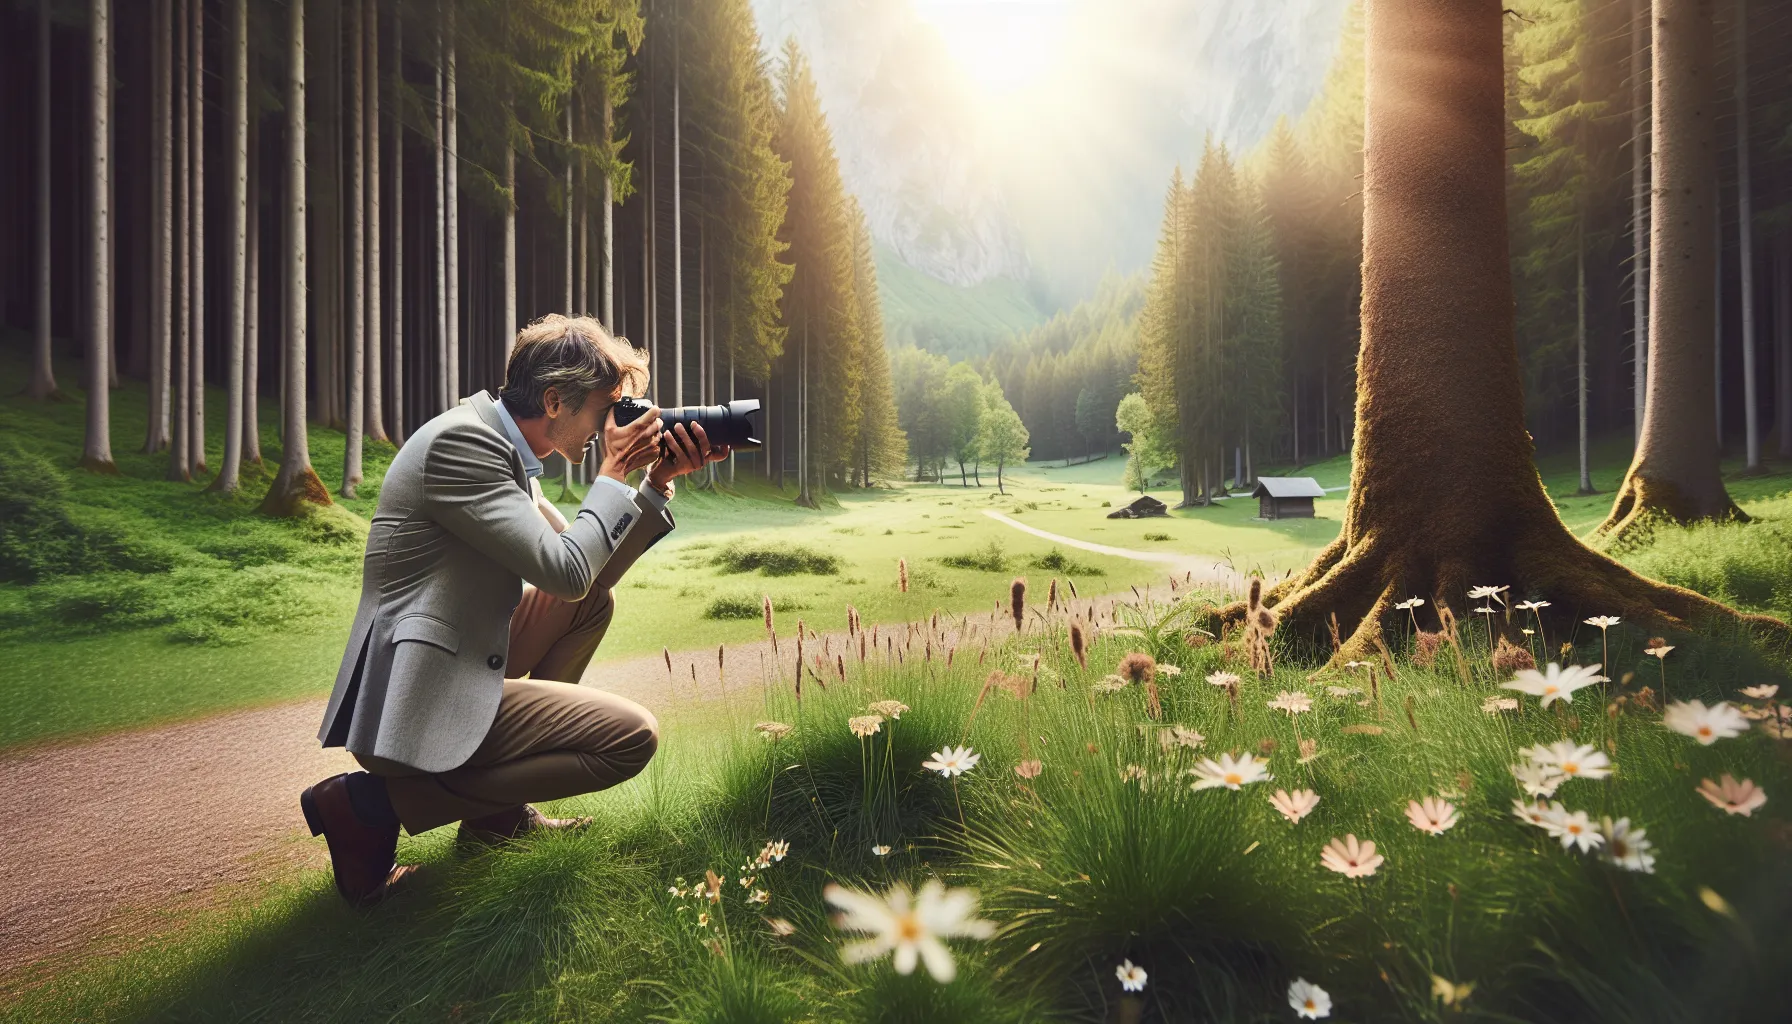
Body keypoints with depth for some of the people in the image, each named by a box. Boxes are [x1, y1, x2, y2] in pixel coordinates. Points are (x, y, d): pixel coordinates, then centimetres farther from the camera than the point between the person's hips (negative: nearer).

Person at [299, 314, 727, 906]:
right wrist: (614, 475, -9)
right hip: (419, 700, -10)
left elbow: (592, 573, 13)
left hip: (451, 666, 10)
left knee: (594, 603, 19)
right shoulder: (462, 440, -17)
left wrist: (657, 483, 5)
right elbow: (564, 572, -21)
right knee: (633, 737, -11)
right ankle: (376, 804, -7)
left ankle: (500, 810, 17)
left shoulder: (502, 447, 11)